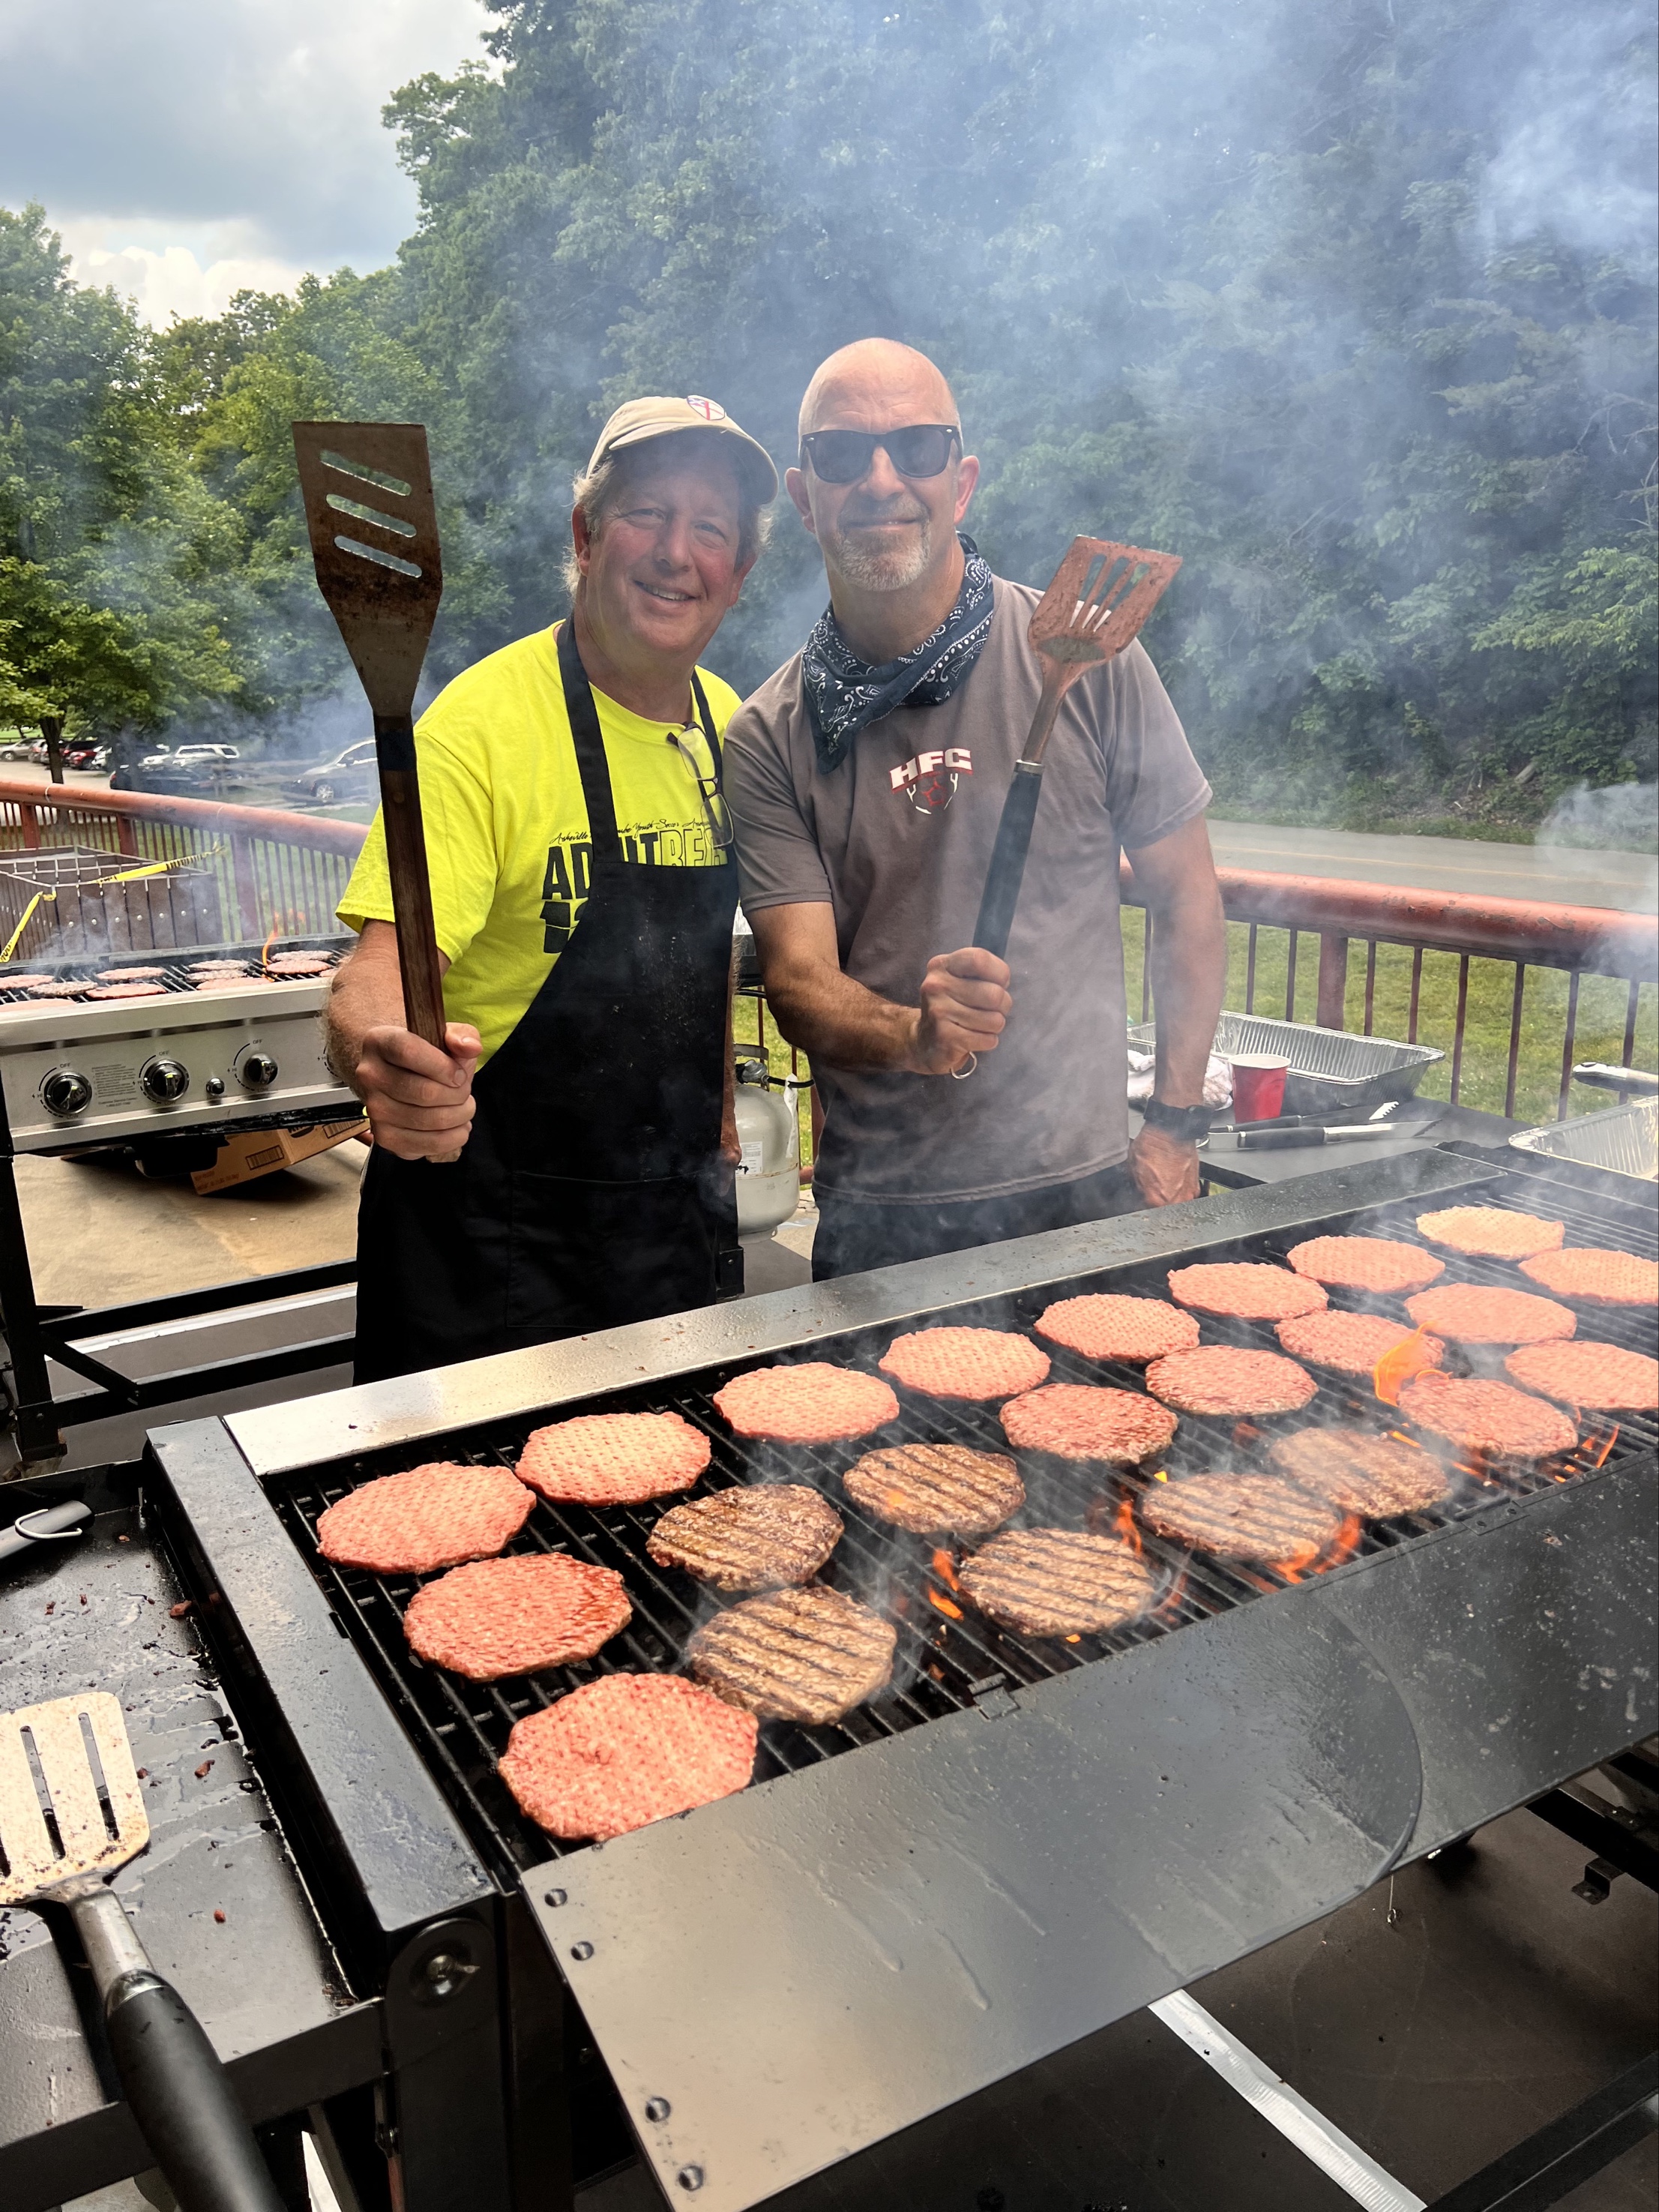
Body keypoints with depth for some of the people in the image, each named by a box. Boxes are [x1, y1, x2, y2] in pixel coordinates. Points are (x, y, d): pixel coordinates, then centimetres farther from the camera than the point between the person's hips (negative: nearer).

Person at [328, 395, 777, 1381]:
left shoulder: (726, 726, 4)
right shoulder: (485, 725, -18)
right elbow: (378, 978, -27)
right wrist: (385, 1054, -48)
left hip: (674, 1223, 7)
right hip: (494, 1240, -6)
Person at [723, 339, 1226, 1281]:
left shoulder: (1086, 658, -5)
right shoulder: (768, 740, -2)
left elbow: (1188, 901, 3)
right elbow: (798, 981, -8)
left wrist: (1176, 1126, 0)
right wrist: (916, 1034, -29)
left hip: (1084, 1193, 0)